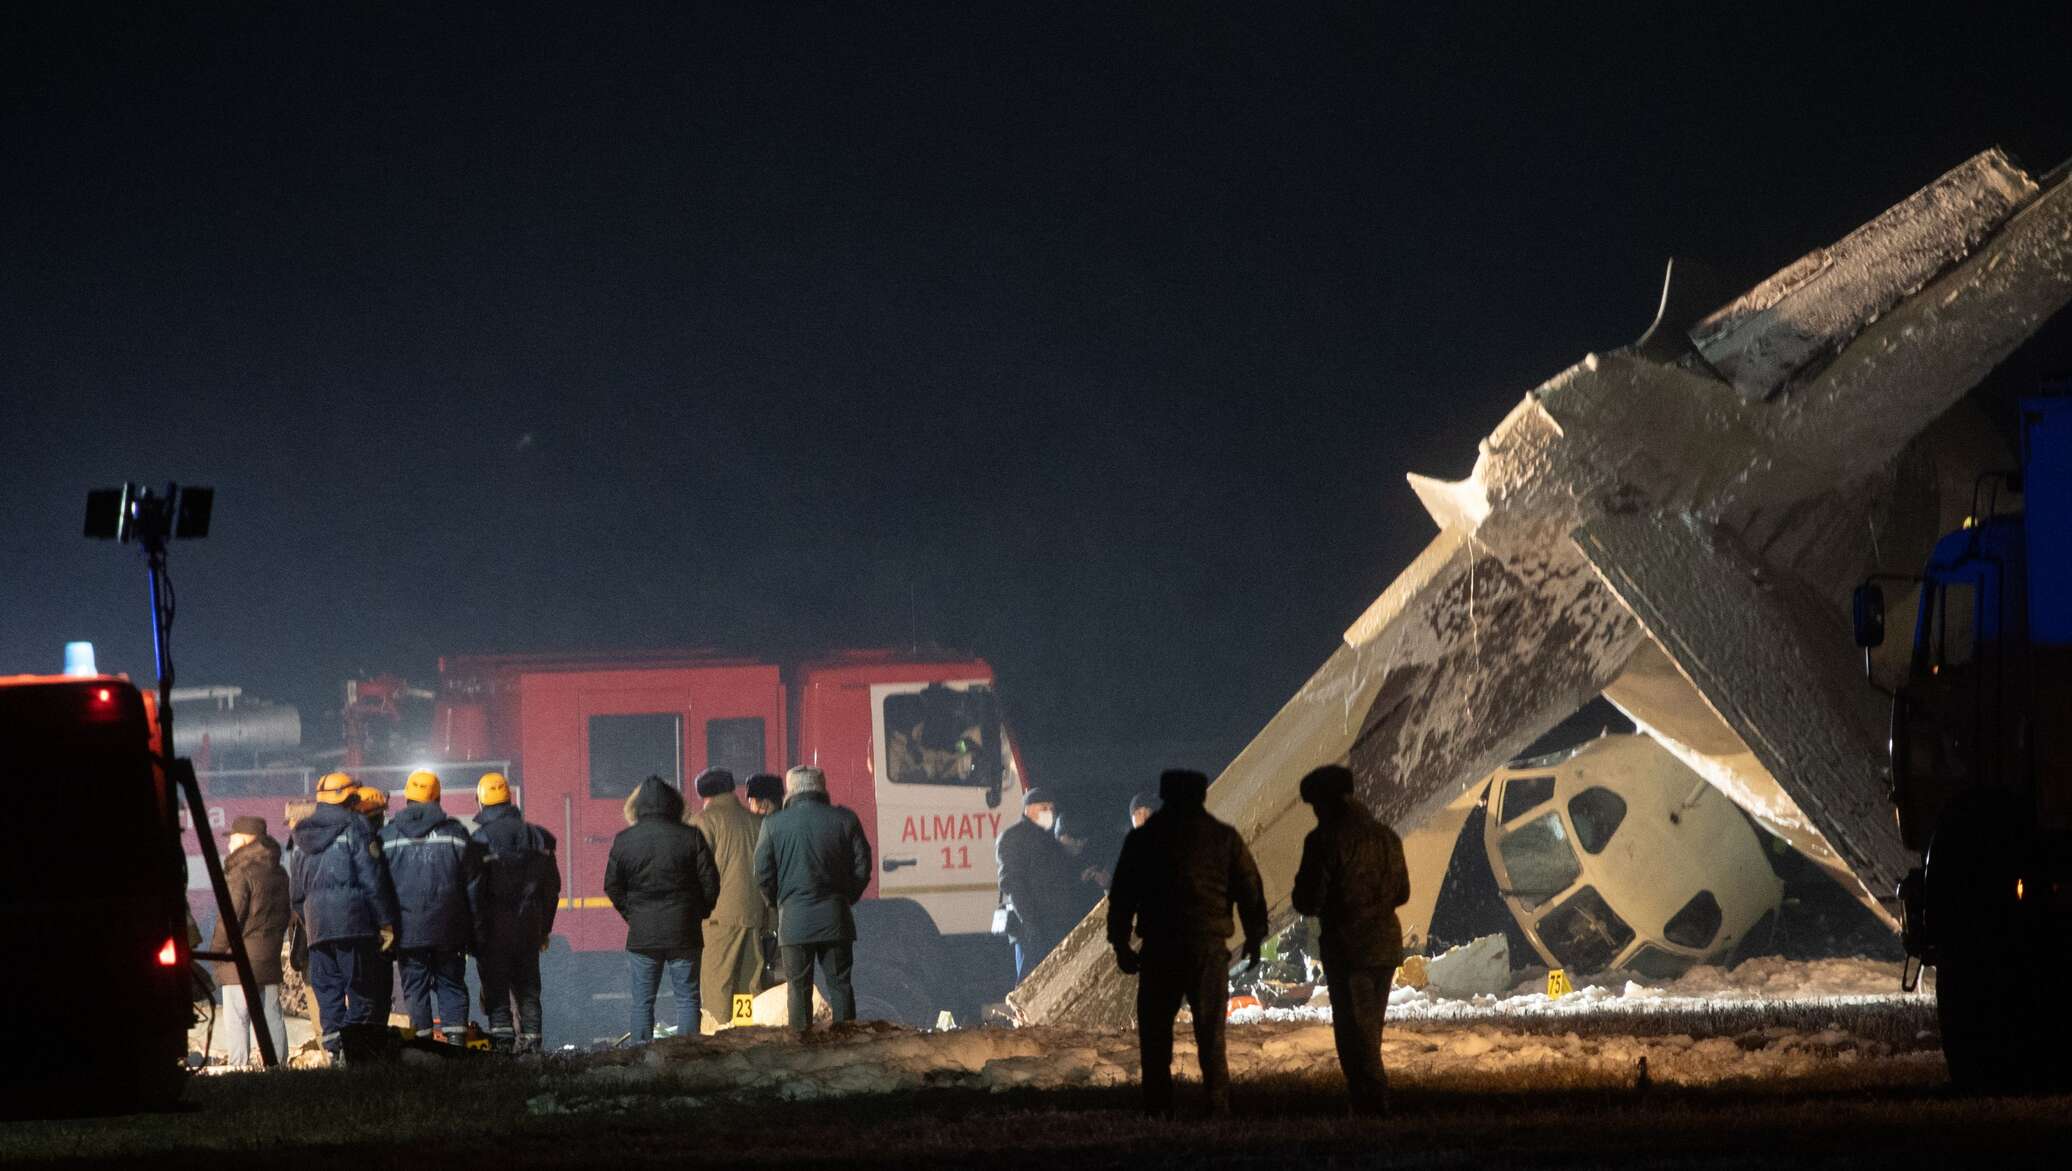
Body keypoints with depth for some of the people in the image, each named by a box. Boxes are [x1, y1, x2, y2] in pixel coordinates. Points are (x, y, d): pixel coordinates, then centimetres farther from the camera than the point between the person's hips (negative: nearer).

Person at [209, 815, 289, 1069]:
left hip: (240, 961, -8)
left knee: (237, 1019, -6)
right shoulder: (279, 873, 12)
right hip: (270, 960, 8)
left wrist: (217, 950, -5)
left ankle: (238, 1066, -10)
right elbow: (284, 914, 18)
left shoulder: (241, 873, -13)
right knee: (270, 1016, 11)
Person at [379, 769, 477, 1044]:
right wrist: (472, 930, 8)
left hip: (407, 928, 0)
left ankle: (422, 1041, -2)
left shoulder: (387, 835, 4)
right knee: (451, 984, 6)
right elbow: (471, 883, 3)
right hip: (448, 928, 0)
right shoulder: (455, 833, 2)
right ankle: (455, 1037, -5)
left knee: (414, 987, 4)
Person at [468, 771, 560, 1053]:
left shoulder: (481, 839, -9)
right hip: (529, 925, 5)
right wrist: (544, 928, 18)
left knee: (495, 987, -1)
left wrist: (476, 932, -9)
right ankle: (531, 1038, 8)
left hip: (495, 924, -4)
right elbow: (552, 886, 12)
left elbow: (473, 890, -12)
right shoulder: (536, 836, 8)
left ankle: (502, 1035, -9)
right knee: (527, 986, 11)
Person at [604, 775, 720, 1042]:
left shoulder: (624, 840, -1)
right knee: (687, 997, 5)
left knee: (642, 1001, 6)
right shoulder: (690, 837, -4)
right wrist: (698, 914, 12)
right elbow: (710, 882, -2)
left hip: (642, 933, 0)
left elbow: (612, 887, 1)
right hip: (683, 931, 0)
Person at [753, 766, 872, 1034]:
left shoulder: (774, 823, -1)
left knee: (799, 987, 3)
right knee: (839, 984, 6)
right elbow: (862, 867, 3)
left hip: (794, 920, -1)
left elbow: (763, 874, 0)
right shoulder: (845, 820, 2)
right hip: (835, 918, 1)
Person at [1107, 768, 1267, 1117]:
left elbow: (1121, 895, 5)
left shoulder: (1143, 839, 5)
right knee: (1210, 1033, 5)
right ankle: (1218, 1104, -3)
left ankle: (1157, 1106, 0)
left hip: (1160, 948, -1)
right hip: (1209, 946, 1)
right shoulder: (1224, 837, 4)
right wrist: (1255, 938, 17)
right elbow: (1250, 890, 6)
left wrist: (1120, 944, 11)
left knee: (1155, 1032, 6)